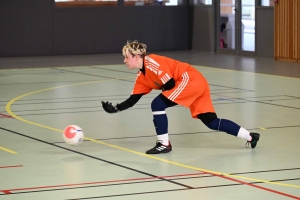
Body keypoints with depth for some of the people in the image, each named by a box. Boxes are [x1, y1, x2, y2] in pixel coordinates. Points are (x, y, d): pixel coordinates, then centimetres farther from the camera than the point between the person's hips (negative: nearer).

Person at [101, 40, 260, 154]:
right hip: (197, 85, 10)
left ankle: (164, 144, -5)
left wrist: (163, 92, 1)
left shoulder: (151, 62, -15)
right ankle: (250, 137, 14)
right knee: (211, 121, 9)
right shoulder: (141, 76, 13)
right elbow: (133, 99, 14)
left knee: (157, 104, -13)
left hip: (191, 80, -10)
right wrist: (116, 108, 4)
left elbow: (170, 83, -18)